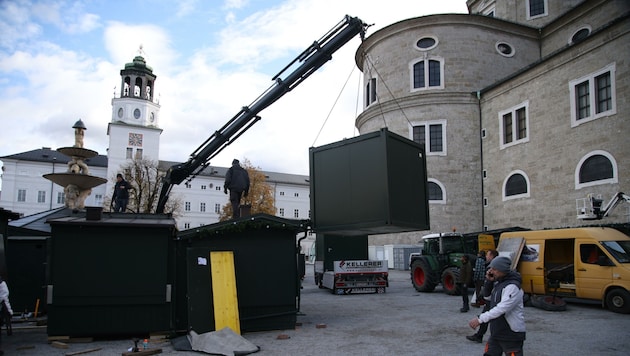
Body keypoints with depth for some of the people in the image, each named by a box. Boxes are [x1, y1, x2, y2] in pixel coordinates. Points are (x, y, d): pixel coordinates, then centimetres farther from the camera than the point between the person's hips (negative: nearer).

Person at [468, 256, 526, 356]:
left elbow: (502, 308, -29)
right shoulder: (499, 283, 9)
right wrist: (489, 281, 4)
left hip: (512, 335, -9)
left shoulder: (512, 287, -21)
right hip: (496, 333, 9)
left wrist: (480, 319, -29)